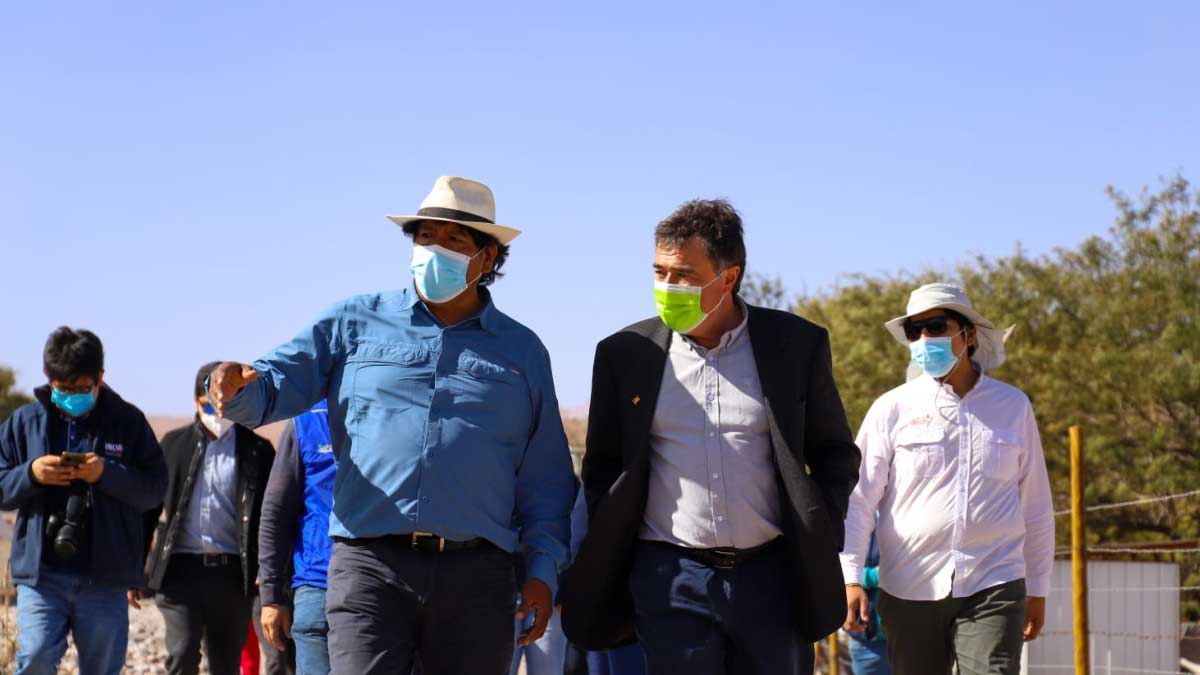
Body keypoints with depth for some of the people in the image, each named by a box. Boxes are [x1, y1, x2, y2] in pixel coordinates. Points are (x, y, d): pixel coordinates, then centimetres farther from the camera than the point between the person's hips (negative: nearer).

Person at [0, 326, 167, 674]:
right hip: (40, 571, 0)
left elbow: (155, 488, 0)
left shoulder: (128, 421, 4)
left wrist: (107, 474, -16)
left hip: (105, 575, 0)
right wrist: (31, 474, -11)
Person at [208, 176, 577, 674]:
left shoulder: (522, 351, 15)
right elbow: (272, 386, 6)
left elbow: (544, 477, 15)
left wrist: (543, 569, 6)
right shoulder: (354, 323, 11)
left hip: (477, 576, 2)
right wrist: (235, 389, -18)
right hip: (371, 564, -2)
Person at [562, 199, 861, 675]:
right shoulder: (625, 354, 4)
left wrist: (820, 537, -1)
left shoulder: (796, 344, 2)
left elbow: (835, 453, 11)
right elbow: (602, 467, 12)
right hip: (670, 578, 0)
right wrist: (611, 556, 3)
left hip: (771, 576, 0)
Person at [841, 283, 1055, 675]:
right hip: (910, 591, 1)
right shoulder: (893, 409, 3)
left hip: (993, 588, 0)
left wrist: (1037, 588, 16)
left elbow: (1035, 505, 15)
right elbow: (857, 499, 1)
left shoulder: (1013, 406, 8)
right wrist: (849, 578, -10)